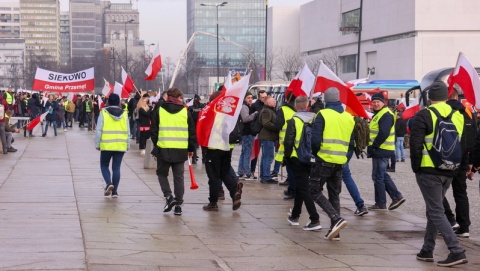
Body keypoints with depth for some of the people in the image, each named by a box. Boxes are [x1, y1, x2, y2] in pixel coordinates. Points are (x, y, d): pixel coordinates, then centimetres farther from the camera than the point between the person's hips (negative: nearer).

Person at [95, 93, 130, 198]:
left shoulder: (103, 113, -5)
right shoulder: (124, 115, 4)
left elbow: (98, 130, -5)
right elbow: (127, 132, 7)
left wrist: (97, 144, 3)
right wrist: (127, 145, 14)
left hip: (106, 146, -3)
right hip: (121, 146, 3)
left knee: (104, 165, 12)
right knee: (116, 168, 7)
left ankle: (109, 183, -11)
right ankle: (114, 191, 5)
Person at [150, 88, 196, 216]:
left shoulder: (159, 111, 0)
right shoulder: (185, 112, 2)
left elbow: (153, 131, 2)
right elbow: (192, 132, 6)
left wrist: (156, 144, 15)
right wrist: (191, 149, 15)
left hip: (164, 149, -1)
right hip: (181, 150, 1)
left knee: (162, 173, 16)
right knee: (178, 177, 8)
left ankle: (168, 196, -3)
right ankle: (178, 204, 6)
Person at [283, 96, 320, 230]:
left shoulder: (293, 121, -10)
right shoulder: (315, 119, 3)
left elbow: (288, 142, -15)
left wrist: (287, 156, -1)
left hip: (298, 159, -5)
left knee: (303, 189, -2)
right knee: (300, 187, 21)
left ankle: (315, 220, -12)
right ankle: (294, 216, 33)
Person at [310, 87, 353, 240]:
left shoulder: (323, 115, -9)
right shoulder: (349, 118, 10)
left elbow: (315, 139, -13)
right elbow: (350, 141, 13)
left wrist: (315, 152, 4)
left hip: (324, 160, -6)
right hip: (340, 162, 6)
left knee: (315, 191, 2)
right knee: (334, 195, 15)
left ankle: (336, 218, -16)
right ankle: (335, 231, 12)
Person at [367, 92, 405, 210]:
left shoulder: (386, 115, -15)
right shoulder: (378, 114, 18)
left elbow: (383, 134, -24)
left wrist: (372, 147, -20)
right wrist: (371, 148, 12)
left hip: (382, 151, -11)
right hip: (380, 151, 11)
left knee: (378, 176, -4)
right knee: (383, 175, 17)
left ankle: (380, 204, 3)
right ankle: (397, 196, 19)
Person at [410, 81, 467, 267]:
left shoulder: (424, 116, -10)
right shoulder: (458, 116, 10)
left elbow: (415, 145, -13)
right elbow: (462, 145, 15)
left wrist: (416, 167, -2)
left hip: (429, 171, -6)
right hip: (449, 172, 6)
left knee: (436, 212, -5)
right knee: (434, 209, 18)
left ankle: (456, 251, -15)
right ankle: (427, 251, 24)